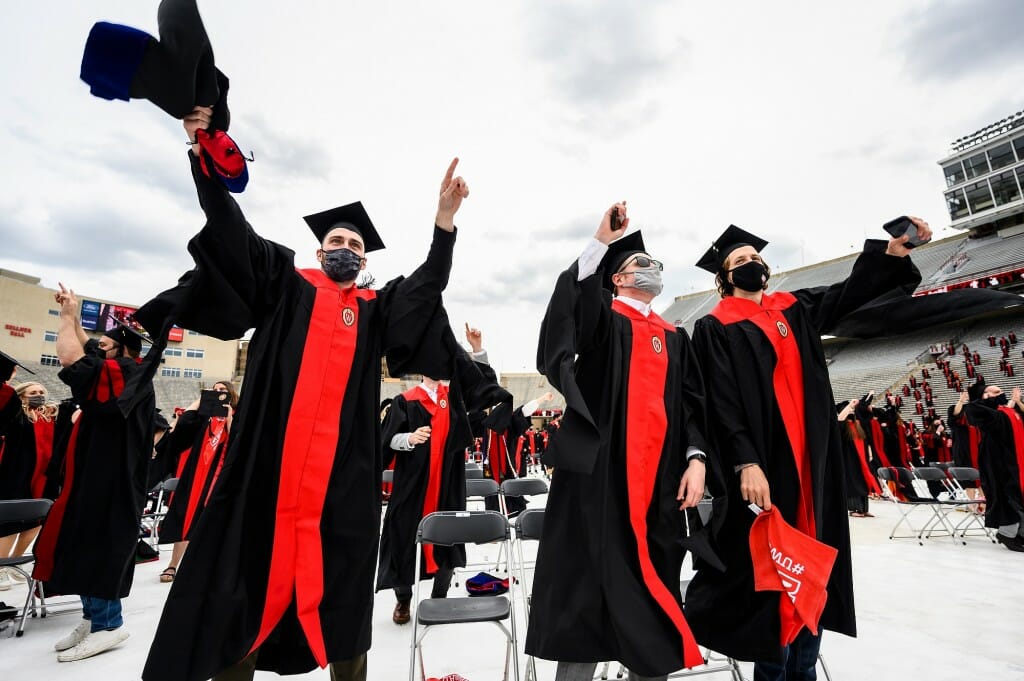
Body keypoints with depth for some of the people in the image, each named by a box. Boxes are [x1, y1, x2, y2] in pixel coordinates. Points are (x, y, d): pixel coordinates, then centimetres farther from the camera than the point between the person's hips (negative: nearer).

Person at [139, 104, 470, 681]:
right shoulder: (286, 285, 13)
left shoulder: (378, 308, 14)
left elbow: (429, 286, 2)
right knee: (250, 568, 7)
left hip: (346, 468, 1)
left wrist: (445, 218, -10)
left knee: (341, 576, 8)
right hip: (272, 457, 0)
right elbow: (231, 229, 5)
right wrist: (204, 156, -6)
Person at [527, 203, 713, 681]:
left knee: (652, 584, 12)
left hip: (657, 474, 5)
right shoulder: (601, 315, 7)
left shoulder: (674, 339, 19)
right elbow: (570, 304, -17)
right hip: (600, 466, -4)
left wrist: (696, 457, -1)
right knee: (589, 578, 2)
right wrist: (601, 241, -18)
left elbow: (692, 404, 13)